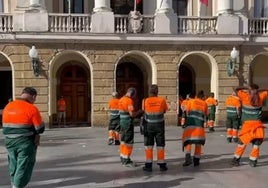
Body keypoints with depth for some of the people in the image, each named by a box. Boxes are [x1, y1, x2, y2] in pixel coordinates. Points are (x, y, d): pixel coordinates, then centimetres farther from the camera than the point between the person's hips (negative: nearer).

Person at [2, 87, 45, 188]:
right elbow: (40, 128, -12)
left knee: (13, 164, 20)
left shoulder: (8, 106, 5)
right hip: (26, 142, -6)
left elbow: (6, 125, 10)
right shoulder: (31, 108, -15)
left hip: (9, 141, 7)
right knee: (24, 166, 4)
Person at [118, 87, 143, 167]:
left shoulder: (121, 99, 11)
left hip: (122, 122, 9)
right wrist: (139, 112, -4)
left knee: (123, 140, 16)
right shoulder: (129, 101, -17)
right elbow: (132, 114, -22)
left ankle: (122, 158, 25)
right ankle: (126, 160, 0)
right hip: (128, 123, -9)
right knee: (128, 142, -3)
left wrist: (136, 113, 18)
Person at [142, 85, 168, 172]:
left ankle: (148, 165, 9)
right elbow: (165, 110, 5)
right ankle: (162, 164, 16)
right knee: (160, 145, 10)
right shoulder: (162, 100, -7)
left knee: (148, 145, 9)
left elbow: (144, 110, 3)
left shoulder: (145, 101, -9)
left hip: (149, 125, 0)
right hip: (159, 125, 0)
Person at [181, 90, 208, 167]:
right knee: (198, 144, 12)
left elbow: (187, 112, 6)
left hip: (190, 125, -1)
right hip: (200, 126, 1)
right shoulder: (204, 104, 13)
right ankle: (196, 161, 17)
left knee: (188, 142, 4)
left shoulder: (190, 101, 9)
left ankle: (188, 158, -15)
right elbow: (206, 114, 15)